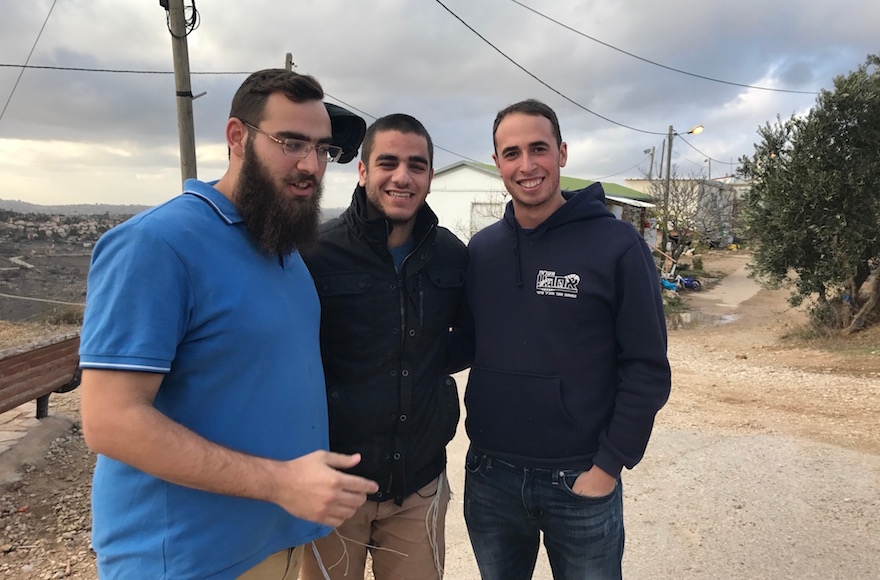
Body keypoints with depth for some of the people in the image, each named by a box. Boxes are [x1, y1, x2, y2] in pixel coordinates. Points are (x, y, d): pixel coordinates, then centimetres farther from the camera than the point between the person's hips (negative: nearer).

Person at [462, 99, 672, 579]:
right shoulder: (479, 249, 1)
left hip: (581, 480, -3)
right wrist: (479, 438, 3)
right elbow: (467, 345, 8)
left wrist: (609, 465, -11)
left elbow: (647, 369, -9)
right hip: (489, 476, 4)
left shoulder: (617, 245, -11)